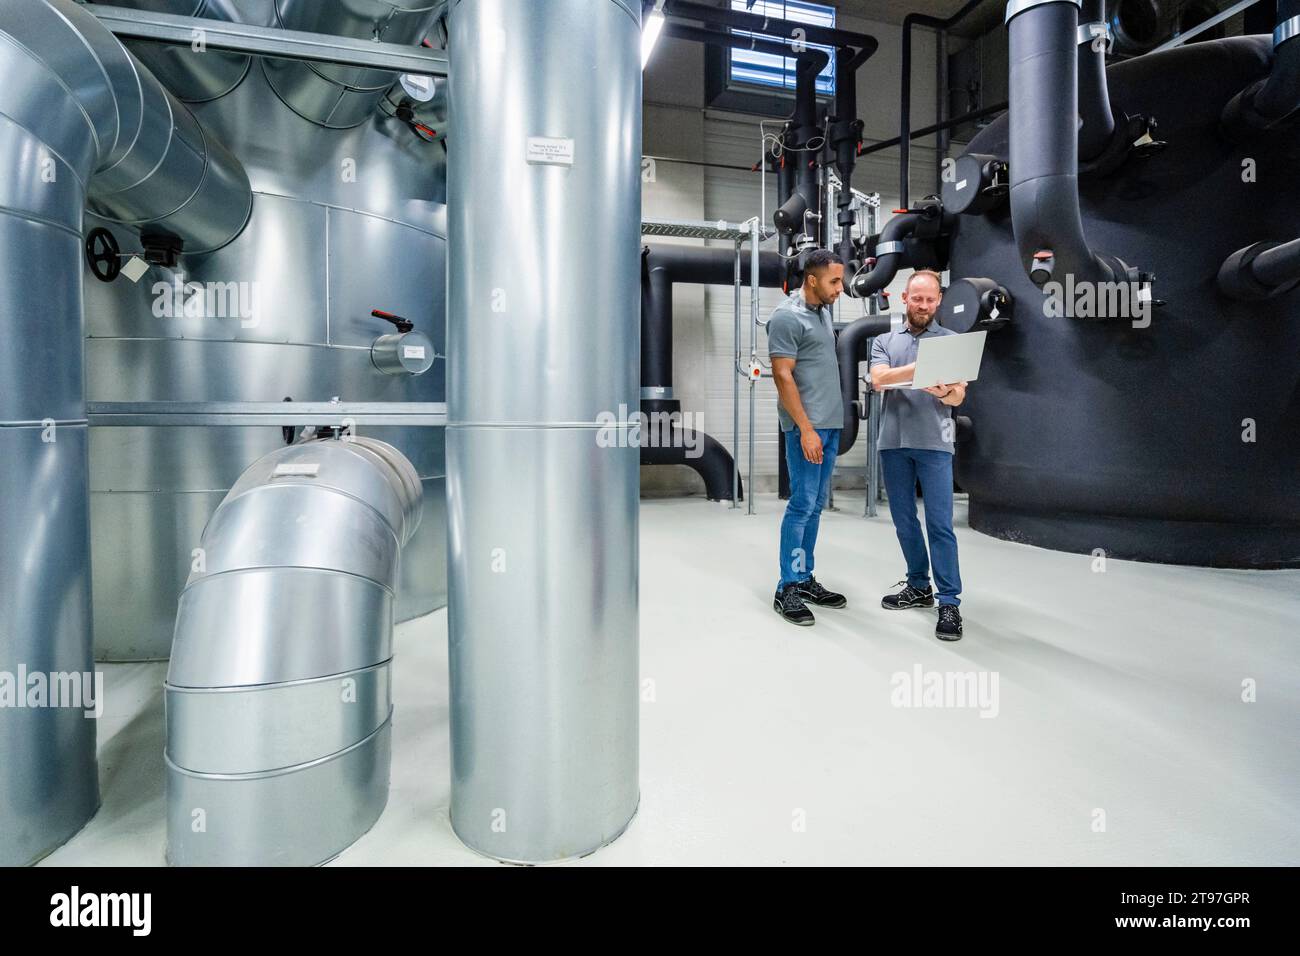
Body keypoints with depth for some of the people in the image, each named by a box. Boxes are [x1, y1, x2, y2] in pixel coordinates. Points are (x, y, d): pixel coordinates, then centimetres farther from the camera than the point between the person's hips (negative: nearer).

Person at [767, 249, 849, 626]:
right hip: (806, 426, -9)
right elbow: (782, 375, -16)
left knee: (816, 505, 11)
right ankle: (787, 589, 0)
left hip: (830, 424, 9)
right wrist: (806, 429, -20)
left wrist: (827, 424, 17)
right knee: (802, 504, -8)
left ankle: (805, 579, 19)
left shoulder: (823, 310, 17)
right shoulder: (787, 317, -10)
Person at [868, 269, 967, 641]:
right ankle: (919, 587, 24)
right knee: (904, 521, 10)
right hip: (893, 442, 3)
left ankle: (949, 602, -1)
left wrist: (942, 391, -24)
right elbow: (879, 380, -7)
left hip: (934, 443, -3)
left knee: (940, 524, -6)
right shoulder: (885, 341, 12)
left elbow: (958, 396, 0)